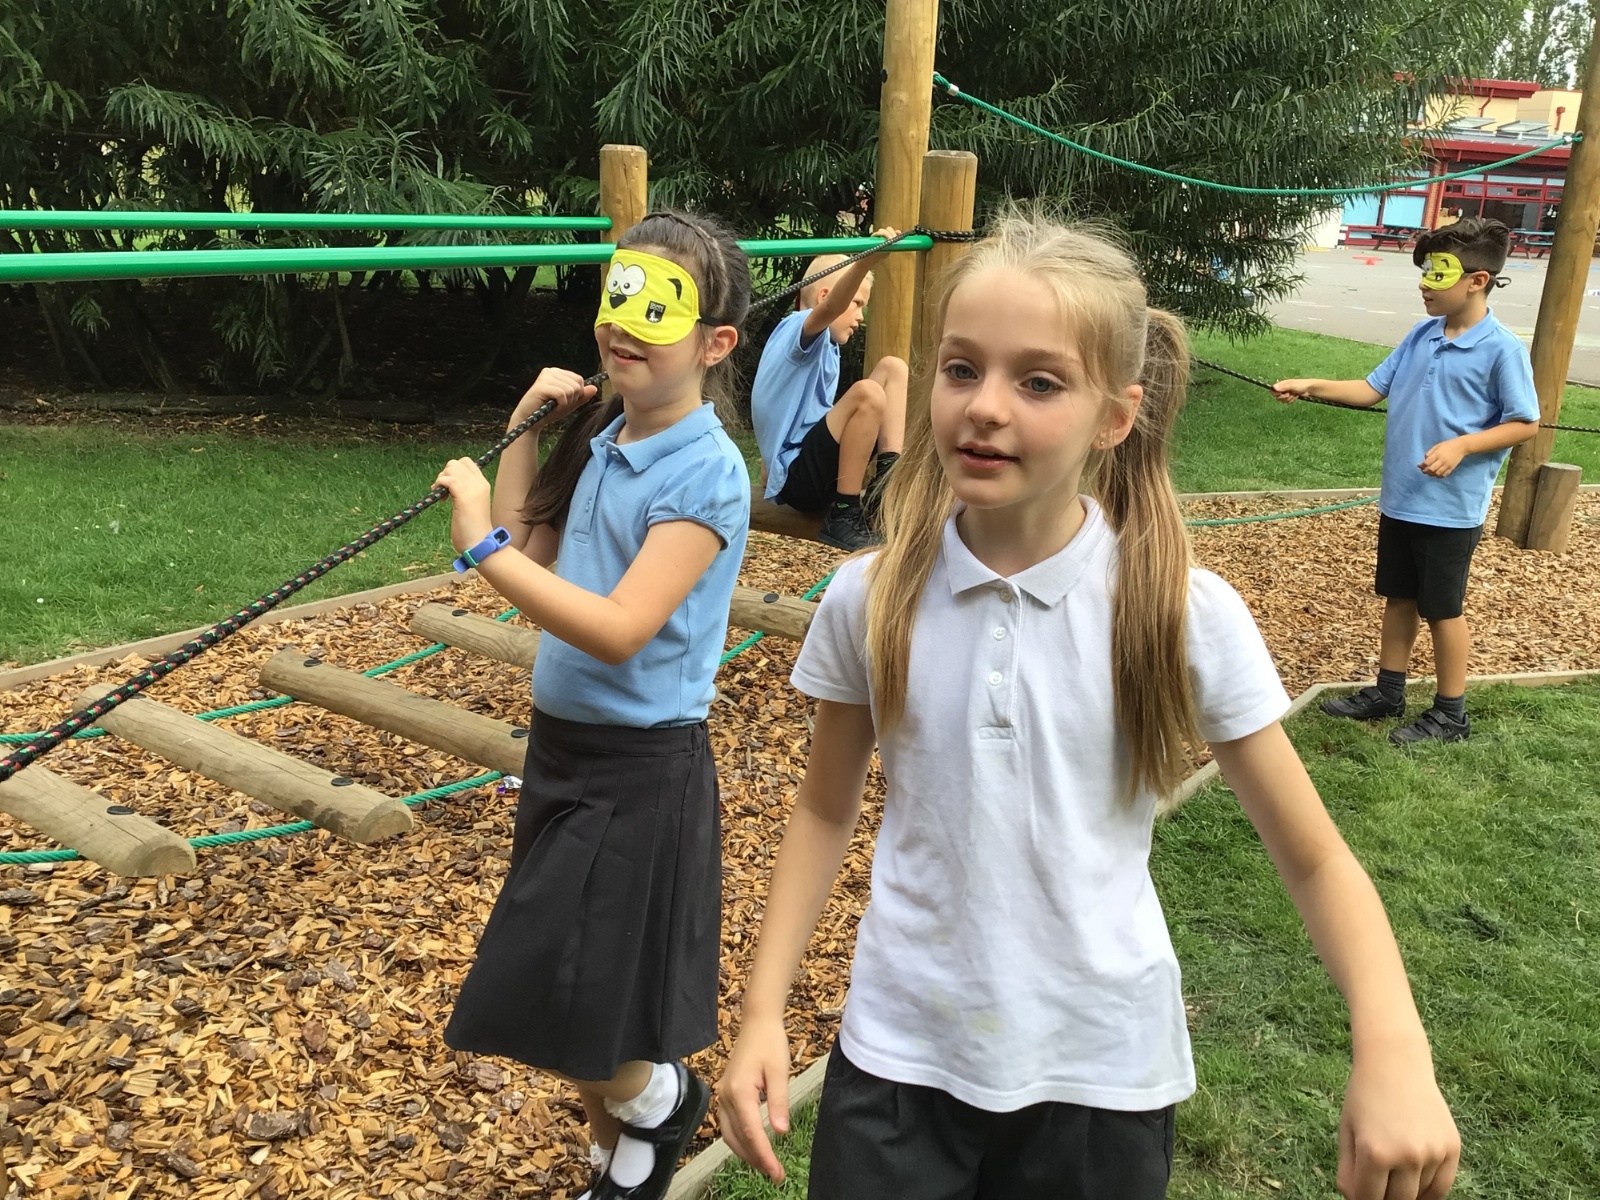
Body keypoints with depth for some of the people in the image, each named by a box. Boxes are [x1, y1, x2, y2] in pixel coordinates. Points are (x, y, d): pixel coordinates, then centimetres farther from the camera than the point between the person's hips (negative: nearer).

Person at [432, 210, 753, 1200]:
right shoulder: (600, 440, 4)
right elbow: (524, 553, 9)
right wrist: (526, 429, 2)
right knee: (572, 1007, 19)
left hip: (641, 772, -7)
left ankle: (661, 1099, 29)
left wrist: (483, 544, -27)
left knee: (546, 1014, 1)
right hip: (564, 746, 8)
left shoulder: (706, 472, -19)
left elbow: (618, 630, -27)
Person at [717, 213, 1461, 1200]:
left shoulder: (1188, 614, -14)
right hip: (899, 1055, 1)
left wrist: (1393, 1047, -24)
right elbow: (826, 813, 4)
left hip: (1101, 1075, 0)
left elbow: (1316, 860, -7)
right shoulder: (870, 599, -9)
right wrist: (763, 1013, -4)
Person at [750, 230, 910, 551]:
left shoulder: (825, 347, 19)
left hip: (814, 462, 9)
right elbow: (828, 309, -34)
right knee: (867, 393, -30)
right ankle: (844, 516, -21)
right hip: (797, 477, -9)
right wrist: (867, 260, -48)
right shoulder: (798, 328, -9)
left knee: (892, 367, 9)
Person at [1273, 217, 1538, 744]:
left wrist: (1461, 446, -24)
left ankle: (1450, 715, 21)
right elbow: (1372, 389, 8)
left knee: (1442, 610, 5)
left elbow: (1525, 423, -12)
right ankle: (1388, 692, 33)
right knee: (1398, 598, 17)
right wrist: (1312, 386, -3)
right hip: (1400, 499, 6)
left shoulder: (1503, 350, -15)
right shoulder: (1420, 337, 4)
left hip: (1452, 508, -6)